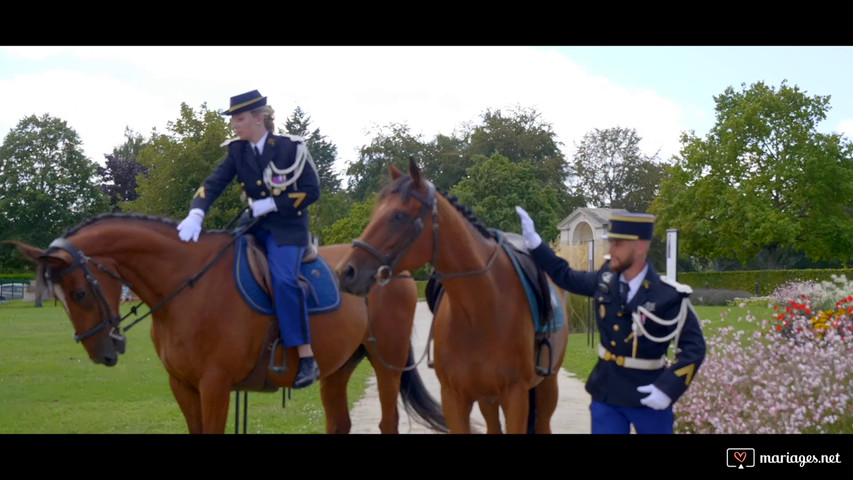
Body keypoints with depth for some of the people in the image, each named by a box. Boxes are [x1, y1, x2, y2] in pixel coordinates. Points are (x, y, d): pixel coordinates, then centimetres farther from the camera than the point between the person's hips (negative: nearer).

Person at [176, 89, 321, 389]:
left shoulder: (292, 148, -8)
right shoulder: (237, 151, 3)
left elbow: (312, 191, -9)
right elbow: (214, 184, -8)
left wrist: (272, 203, -15)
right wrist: (195, 215, -26)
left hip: (288, 227, -6)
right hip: (254, 226, 6)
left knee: (283, 278, -28)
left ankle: (306, 358, -25)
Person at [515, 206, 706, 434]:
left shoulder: (669, 296, -18)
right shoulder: (606, 278, -3)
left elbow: (694, 347, -14)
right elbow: (566, 277, 14)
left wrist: (667, 389, -23)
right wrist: (534, 242, 5)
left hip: (647, 396, -4)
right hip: (606, 392, 4)